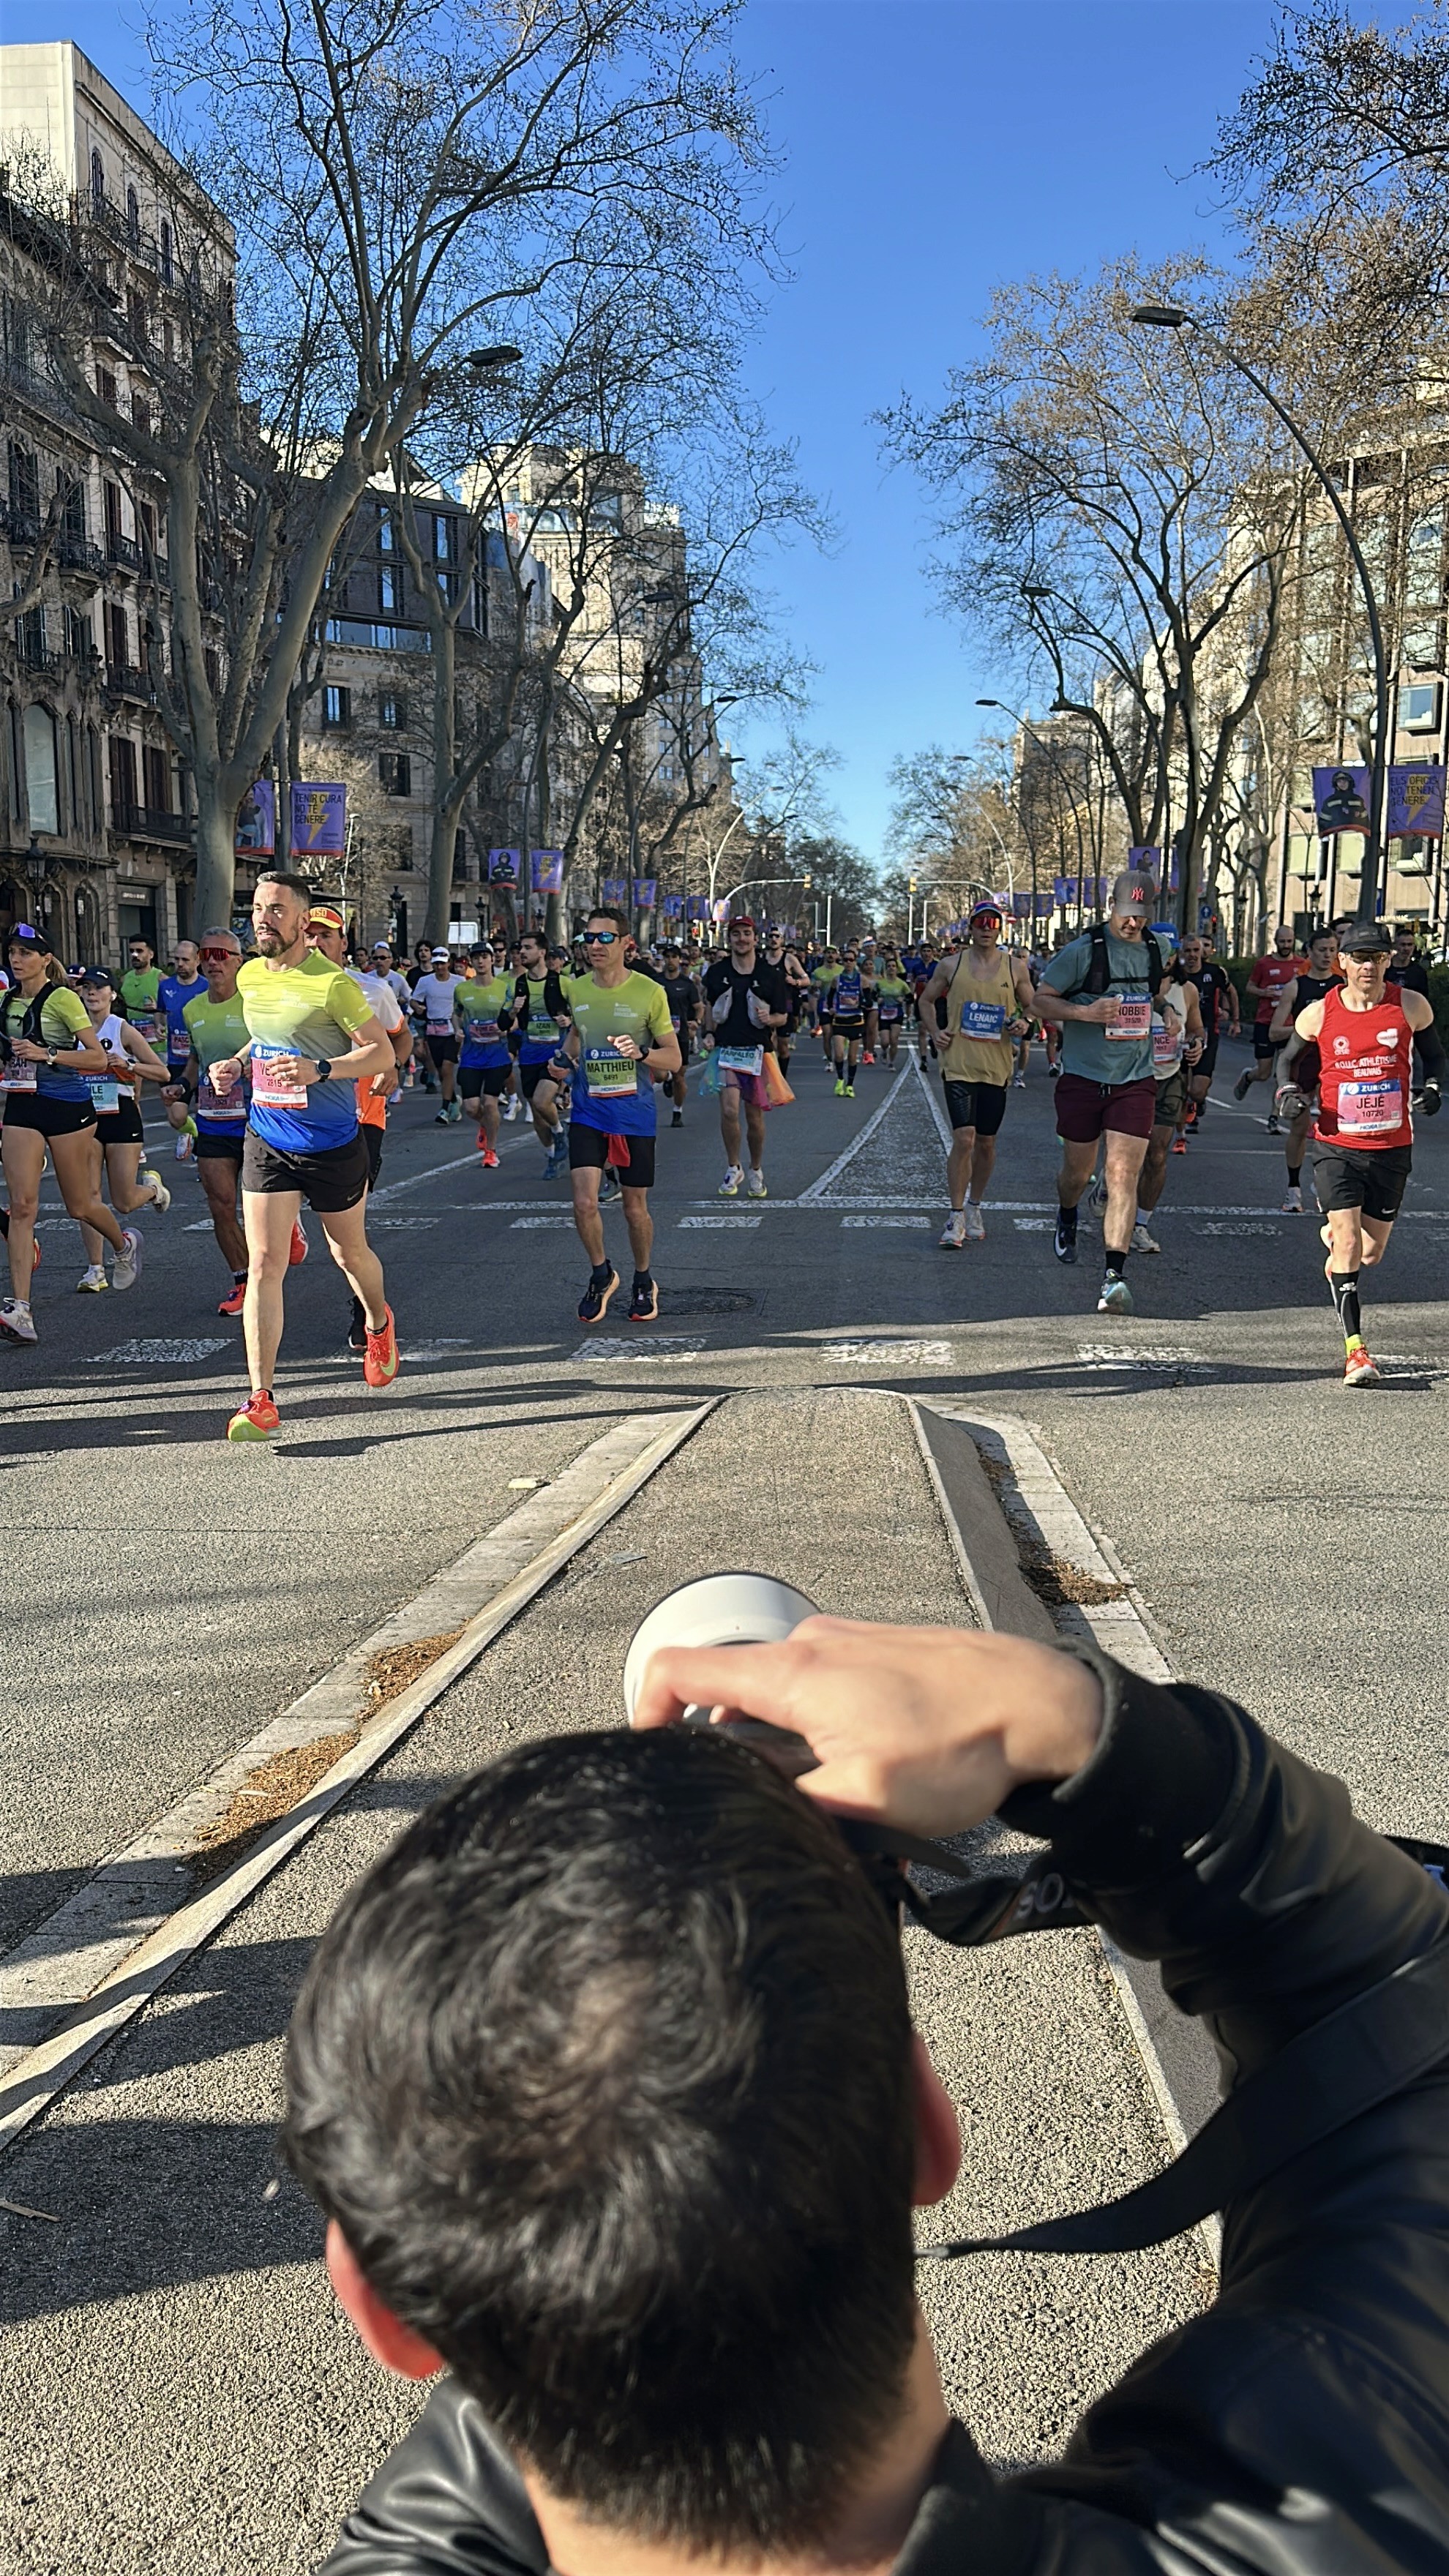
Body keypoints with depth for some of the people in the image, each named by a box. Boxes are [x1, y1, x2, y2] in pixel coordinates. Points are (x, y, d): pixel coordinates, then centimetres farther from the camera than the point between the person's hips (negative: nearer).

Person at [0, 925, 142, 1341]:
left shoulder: (62, 999, -8)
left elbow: (98, 1058, -13)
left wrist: (46, 1054, -21)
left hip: (67, 1107, -5)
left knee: (80, 1205, 8)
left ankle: (124, 1243, 44)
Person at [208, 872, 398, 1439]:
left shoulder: (332, 983, -14)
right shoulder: (250, 977, 6)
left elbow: (382, 1051, -13)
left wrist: (319, 1070, -27)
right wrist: (237, 1065, 5)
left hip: (333, 1143, -4)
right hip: (267, 1141, 4)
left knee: (349, 1252, 15)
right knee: (264, 1264, -6)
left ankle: (379, 1324, 50)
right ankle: (260, 1399, -7)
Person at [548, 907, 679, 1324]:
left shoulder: (649, 992, -8)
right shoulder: (577, 990, 3)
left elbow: (673, 1059, -5)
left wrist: (641, 1052, -25)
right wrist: (565, 1059, 2)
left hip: (635, 1116, -2)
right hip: (587, 1113, 2)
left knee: (635, 1207, 8)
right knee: (584, 1203, -9)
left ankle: (644, 1283, 31)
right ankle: (601, 1275, 17)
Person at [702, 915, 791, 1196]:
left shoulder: (771, 974, 3)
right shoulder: (717, 972, 6)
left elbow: (783, 1016, 7)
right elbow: (709, 1007, 20)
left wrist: (769, 1018, -14)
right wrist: (710, 1034, 7)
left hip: (758, 1051, 0)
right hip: (726, 1049, 0)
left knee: (755, 1116, 7)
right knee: (729, 1110, -15)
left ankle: (756, 1172, 27)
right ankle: (733, 1167, 5)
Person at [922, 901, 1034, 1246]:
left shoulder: (1015, 968, 4)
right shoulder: (951, 966, 2)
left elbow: (1031, 1006, 16)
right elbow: (927, 1001, 16)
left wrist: (1024, 1022, -6)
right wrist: (937, 1031, 0)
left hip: (996, 1066, 2)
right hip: (958, 1064, -2)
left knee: (986, 1142, 10)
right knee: (964, 1138, -14)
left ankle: (974, 1207, 31)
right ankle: (956, 1216, -5)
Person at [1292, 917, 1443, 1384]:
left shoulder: (1410, 1007, -2)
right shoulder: (1318, 1015, -3)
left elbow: (1434, 1054, 13)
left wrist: (1432, 1087, -7)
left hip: (1392, 1148, 2)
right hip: (1337, 1146, -2)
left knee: (1371, 1252, 11)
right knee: (1348, 1244, -13)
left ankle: (1333, 1233, 48)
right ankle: (1355, 1351, -9)